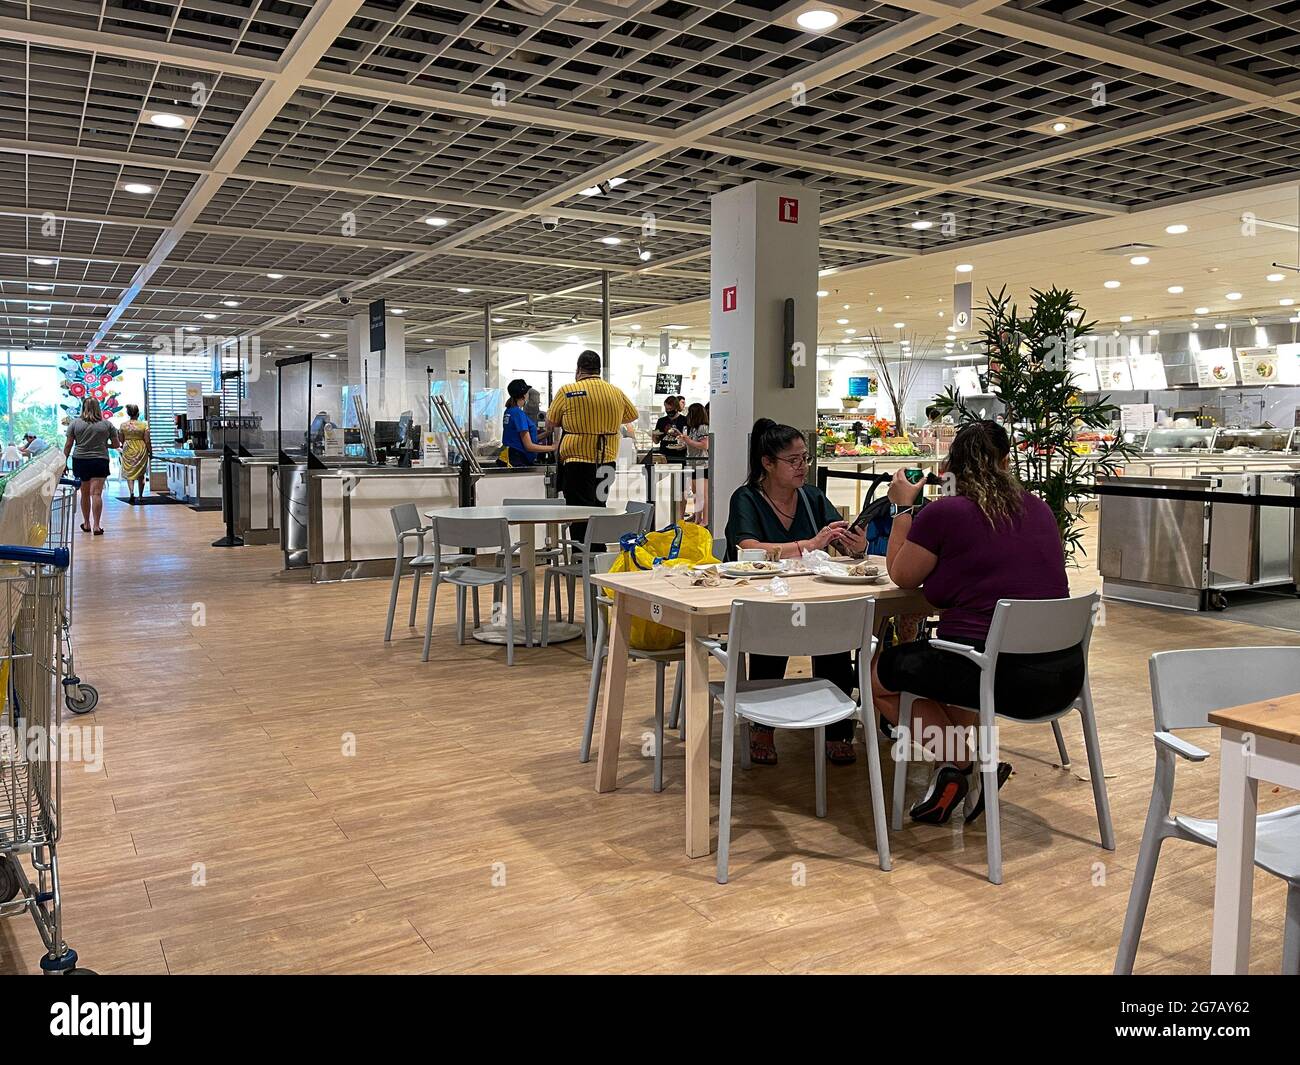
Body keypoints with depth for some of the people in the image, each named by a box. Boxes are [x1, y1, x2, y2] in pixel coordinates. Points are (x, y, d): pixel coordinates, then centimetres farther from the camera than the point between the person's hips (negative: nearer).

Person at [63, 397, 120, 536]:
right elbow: (117, 444, 7)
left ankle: (86, 524, 25)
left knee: (84, 493, 14)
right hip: (100, 461, -1)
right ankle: (96, 526, -13)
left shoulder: (75, 423, 1)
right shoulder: (107, 424, 0)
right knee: (96, 493, -6)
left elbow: (68, 445, 2)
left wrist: (64, 461, 10)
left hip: (80, 461, 1)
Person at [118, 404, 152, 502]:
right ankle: (141, 496, 17)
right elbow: (147, 441, -8)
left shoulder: (123, 425, -1)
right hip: (141, 450, -1)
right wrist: (150, 453, 3)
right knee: (141, 474, 11)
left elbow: (121, 440, 7)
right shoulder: (144, 425, -7)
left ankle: (132, 492, -17)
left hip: (128, 451, 1)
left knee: (129, 473, 6)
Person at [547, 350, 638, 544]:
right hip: (607, 461, 5)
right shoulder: (616, 392, 4)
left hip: (577, 460, -5)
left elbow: (550, 422, 3)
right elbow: (632, 416, 21)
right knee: (598, 507, 17)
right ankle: (599, 555, 21)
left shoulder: (567, 391, -7)